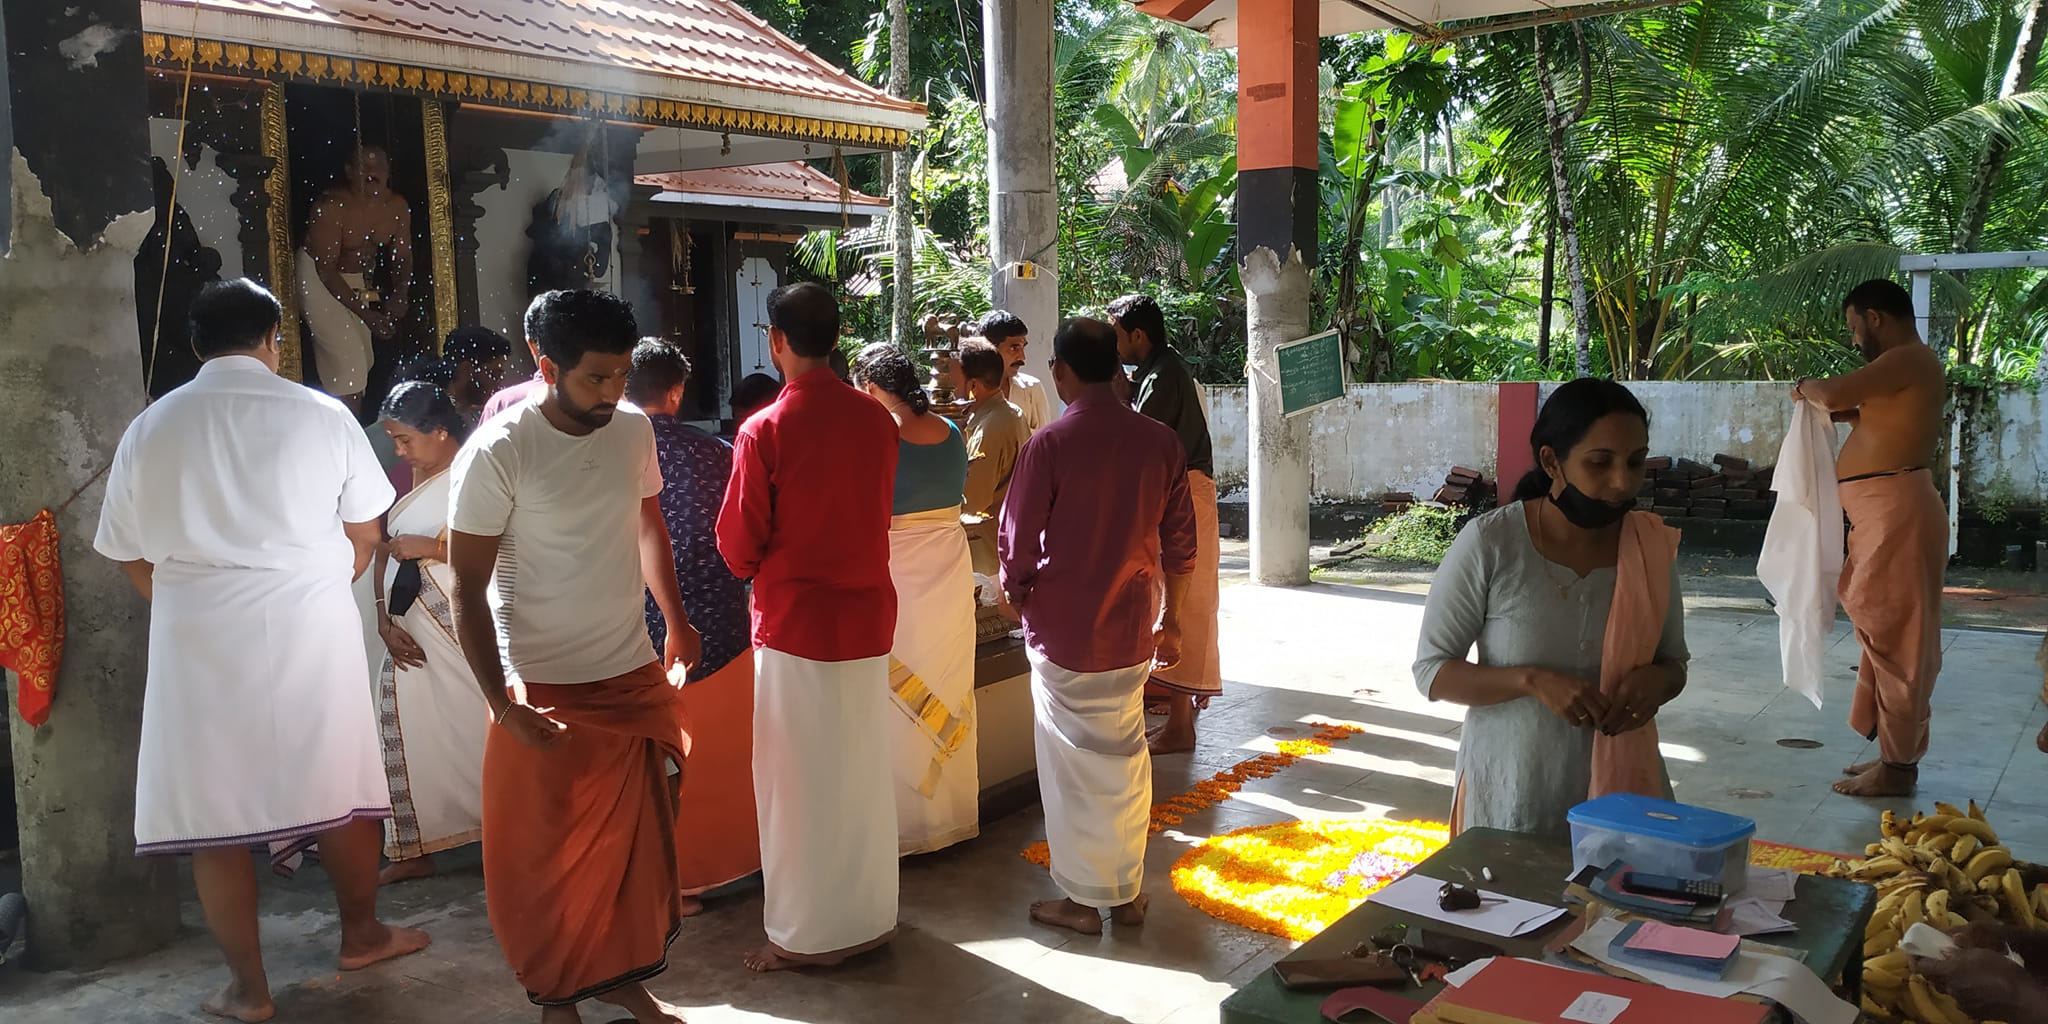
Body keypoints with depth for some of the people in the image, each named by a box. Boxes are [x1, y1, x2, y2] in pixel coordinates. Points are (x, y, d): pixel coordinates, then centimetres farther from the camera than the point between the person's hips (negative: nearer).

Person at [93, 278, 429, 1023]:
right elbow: (364, 535, 6)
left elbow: (131, 556, 8)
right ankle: (361, 934, 30)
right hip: (311, 630, 0)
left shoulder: (150, 429, 0)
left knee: (213, 811, 8)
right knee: (338, 787, 15)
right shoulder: (321, 415, -3)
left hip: (199, 641, 1)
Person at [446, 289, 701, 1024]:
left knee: (638, 839, 14)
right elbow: (468, 588, -14)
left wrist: (676, 622, 17)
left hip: (634, 674, 5)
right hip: (545, 688, -4)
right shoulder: (497, 453, -18)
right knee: (547, 854, 9)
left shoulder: (634, 431, -3)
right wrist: (501, 702, -19)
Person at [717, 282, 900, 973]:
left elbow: (739, 542, -8)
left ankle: (808, 934, 17)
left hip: (796, 620, -5)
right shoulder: (877, 420, -2)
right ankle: (870, 913, 29)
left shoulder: (764, 431, -15)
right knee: (863, 769, 16)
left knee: (800, 779, 7)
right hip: (868, 612, 5)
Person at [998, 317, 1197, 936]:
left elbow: (1019, 539, -8)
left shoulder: (1051, 443, -14)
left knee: (1072, 765, 7)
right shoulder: (1159, 442, -1)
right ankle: (1127, 891, 24)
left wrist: (1015, 596, 11)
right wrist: (1171, 622, 15)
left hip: (1064, 629, -4)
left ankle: (1082, 899, 15)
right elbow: (1179, 545, 5)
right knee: (1126, 757, 16)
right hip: (1130, 628, 4)